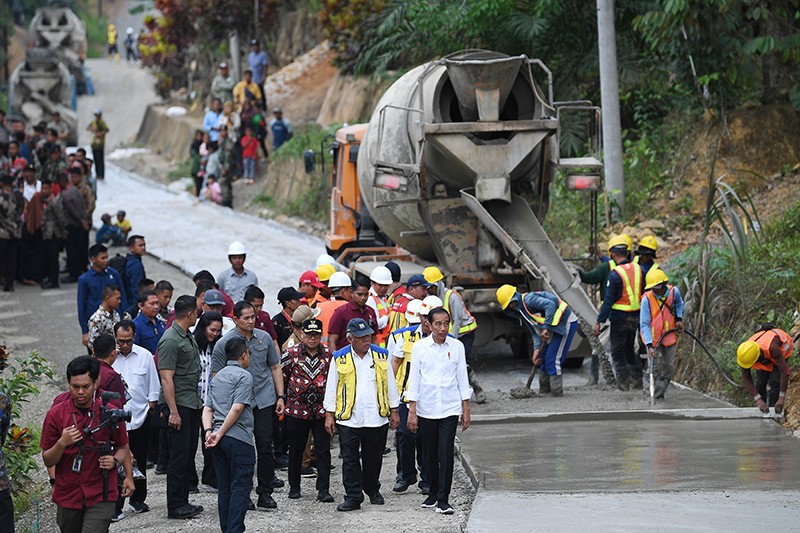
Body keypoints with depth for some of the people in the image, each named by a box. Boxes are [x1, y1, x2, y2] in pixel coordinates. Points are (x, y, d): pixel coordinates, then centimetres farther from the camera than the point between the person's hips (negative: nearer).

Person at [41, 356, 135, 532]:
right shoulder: (56, 414, -1)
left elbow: (123, 447, 15)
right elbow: (47, 461, 0)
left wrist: (115, 460, -5)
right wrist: (62, 443, -19)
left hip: (101, 497, -2)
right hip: (68, 496, 2)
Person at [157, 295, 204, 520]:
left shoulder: (189, 338, 15)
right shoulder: (170, 341, -16)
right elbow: (166, 378, -19)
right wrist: (173, 411, -22)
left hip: (192, 404, 9)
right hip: (178, 405, -9)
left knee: (188, 455, 12)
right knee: (179, 456, -6)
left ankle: (183, 501, 19)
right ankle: (175, 506, -2)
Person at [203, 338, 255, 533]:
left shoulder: (217, 376, 19)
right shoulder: (244, 376, -6)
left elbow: (207, 408, 12)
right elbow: (237, 408, -16)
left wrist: (209, 431, 0)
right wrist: (220, 433, -13)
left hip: (219, 439, 8)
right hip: (239, 438, -8)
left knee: (225, 487, 12)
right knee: (240, 487, -5)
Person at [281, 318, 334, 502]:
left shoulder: (329, 354, 3)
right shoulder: (292, 354, -2)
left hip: (322, 410, 0)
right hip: (297, 410, 0)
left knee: (323, 450, -3)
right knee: (296, 450, 10)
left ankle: (323, 489, -1)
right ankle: (294, 487, 24)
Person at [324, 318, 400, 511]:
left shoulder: (381, 356, 5)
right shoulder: (340, 358, 0)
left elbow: (390, 384, 12)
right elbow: (331, 387, 6)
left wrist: (394, 411, 12)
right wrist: (329, 414, 3)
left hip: (377, 418, 1)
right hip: (348, 419, -1)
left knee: (373, 458, 11)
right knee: (350, 459, -4)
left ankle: (373, 490, 31)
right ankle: (353, 497, -2)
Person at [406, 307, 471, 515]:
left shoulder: (457, 347, 1)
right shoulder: (420, 347, -1)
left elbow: (462, 379, 6)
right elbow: (414, 379, 1)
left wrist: (466, 410, 4)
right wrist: (412, 411, -3)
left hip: (449, 409, -1)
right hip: (425, 410, 1)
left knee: (446, 454, -9)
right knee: (430, 455, 9)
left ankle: (443, 499, -7)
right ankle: (433, 492, 27)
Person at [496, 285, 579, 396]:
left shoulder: (528, 299, -17)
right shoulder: (522, 311, 13)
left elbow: (550, 305, -32)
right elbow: (535, 332, 10)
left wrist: (546, 327, -28)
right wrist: (537, 349, -4)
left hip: (566, 323, -10)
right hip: (557, 327, 10)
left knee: (552, 359, -12)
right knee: (544, 359, 15)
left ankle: (557, 391, -7)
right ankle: (544, 390, 24)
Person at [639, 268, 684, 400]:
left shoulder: (674, 292, -11)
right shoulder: (647, 299, -22)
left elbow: (679, 304, 17)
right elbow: (644, 324, -23)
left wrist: (679, 318, 2)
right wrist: (649, 345, -31)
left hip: (669, 337, 4)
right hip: (653, 338, -4)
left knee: (669, 367, 5)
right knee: (655, 367, -8)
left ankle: (659, 393, 19)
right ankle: (653, 395, 2)